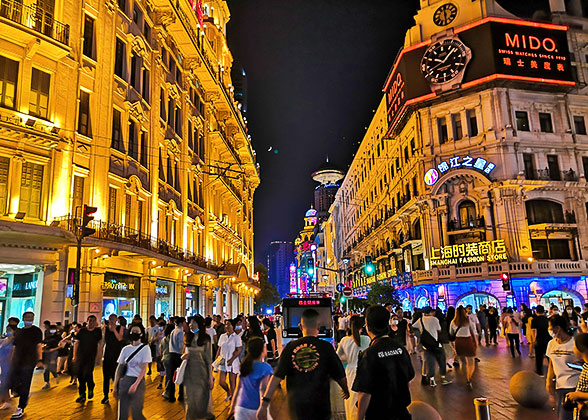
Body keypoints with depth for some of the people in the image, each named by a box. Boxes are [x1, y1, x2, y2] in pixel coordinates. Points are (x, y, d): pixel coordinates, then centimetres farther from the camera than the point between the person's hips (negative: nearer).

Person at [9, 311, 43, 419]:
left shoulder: (36, 331, -1)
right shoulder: (18, 332, 13)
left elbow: (39, 346, -6)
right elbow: (15, 347, 17)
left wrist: (40, 360, -13)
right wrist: (12, 360, 12)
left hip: (29, 363, -5)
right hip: (17, 362, 5)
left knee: (25, 386, -2)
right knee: (13, 384, 4)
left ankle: (21, 409, 7)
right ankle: (25, 397, 31)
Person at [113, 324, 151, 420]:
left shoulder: (145, 348, -2)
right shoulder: (125, 349, 8)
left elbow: (144, 368, -9)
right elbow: (119, 368, 8)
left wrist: (135, 384, -19)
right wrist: (115, 386, 4)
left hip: (138, 381, -3)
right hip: (124, 380, 3)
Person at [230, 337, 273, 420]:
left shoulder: (244, 365, 4)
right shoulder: (265, 368, -12)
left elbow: (238, 387, 10)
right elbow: (263, 389, -21)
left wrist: (233, 405, 20)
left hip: (241, 408, 5)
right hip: (256, 409, -4)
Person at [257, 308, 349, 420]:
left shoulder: (290, 347, -6)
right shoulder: (326, 347, -10)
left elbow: (277, 377, -9)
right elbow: (340, 376, 0)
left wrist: (264, 403, -5)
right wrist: (346, 391, 20)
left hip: (295, 410, 3)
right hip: (319, 409, -2)